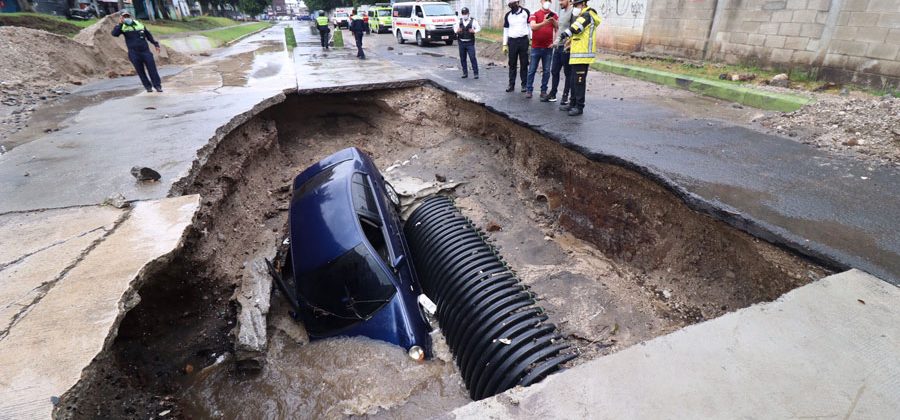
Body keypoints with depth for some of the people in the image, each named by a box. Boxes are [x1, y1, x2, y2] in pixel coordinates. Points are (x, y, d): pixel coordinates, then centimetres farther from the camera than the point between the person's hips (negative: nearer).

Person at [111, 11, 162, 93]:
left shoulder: (140, 25, 12)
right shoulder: (122, 27, 3)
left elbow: (149, 35, 22)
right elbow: (114, 34, -13)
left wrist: (156, 44, 19)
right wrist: (120, 24, -20)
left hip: (145, 51, 1)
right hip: (134, 54, -1)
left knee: (152, 69, -3)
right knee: (140, 71, 2)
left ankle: (157, 85, 4)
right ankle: (148, 86, 12)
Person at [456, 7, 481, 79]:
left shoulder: (473, 21, -1)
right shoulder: (459, 21, 7)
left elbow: (478, 28, 5)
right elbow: (455, 28, 14)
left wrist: (474, 31, -16)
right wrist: (457, 31, -10)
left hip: (470, 43, -3)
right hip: (461, 43, 4)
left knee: (472, 58, -9)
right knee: (462, 58, 6)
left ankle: (476, 73, -3)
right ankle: (465, 73, 17)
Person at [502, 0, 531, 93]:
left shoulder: (526, 12, 2)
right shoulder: (508, 15, 6)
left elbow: (530, 26, 4)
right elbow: (506, 30, 9)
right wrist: (505, 44, 4)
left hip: (524, 40, -1)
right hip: (512, 41, 1)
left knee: (524, 63, 2)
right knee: (512, 64, 3)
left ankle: (524, 84, 8)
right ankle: (511, 84, 9)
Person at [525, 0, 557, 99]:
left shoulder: (553, 15, 10)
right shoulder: (535, 14, 2)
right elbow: (532, 26, -16)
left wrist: (553, 20, -12)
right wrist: (543, 23, -31)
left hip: (548, 47, 2)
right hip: (536, 47, -2)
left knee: (546, 71, 1)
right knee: (532, 70, 2)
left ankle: (543, 91, 7)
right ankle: (529, 90, 9)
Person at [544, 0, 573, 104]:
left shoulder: (573, 12, -12)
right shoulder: (561, 11, 14)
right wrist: (557, 40, 16)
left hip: (566, 48, -8)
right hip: (558, 46, 8)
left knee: (567, 73, 2)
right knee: (554, 71, 11)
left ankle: (565, 96, 10)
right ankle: (552, 95, 20)